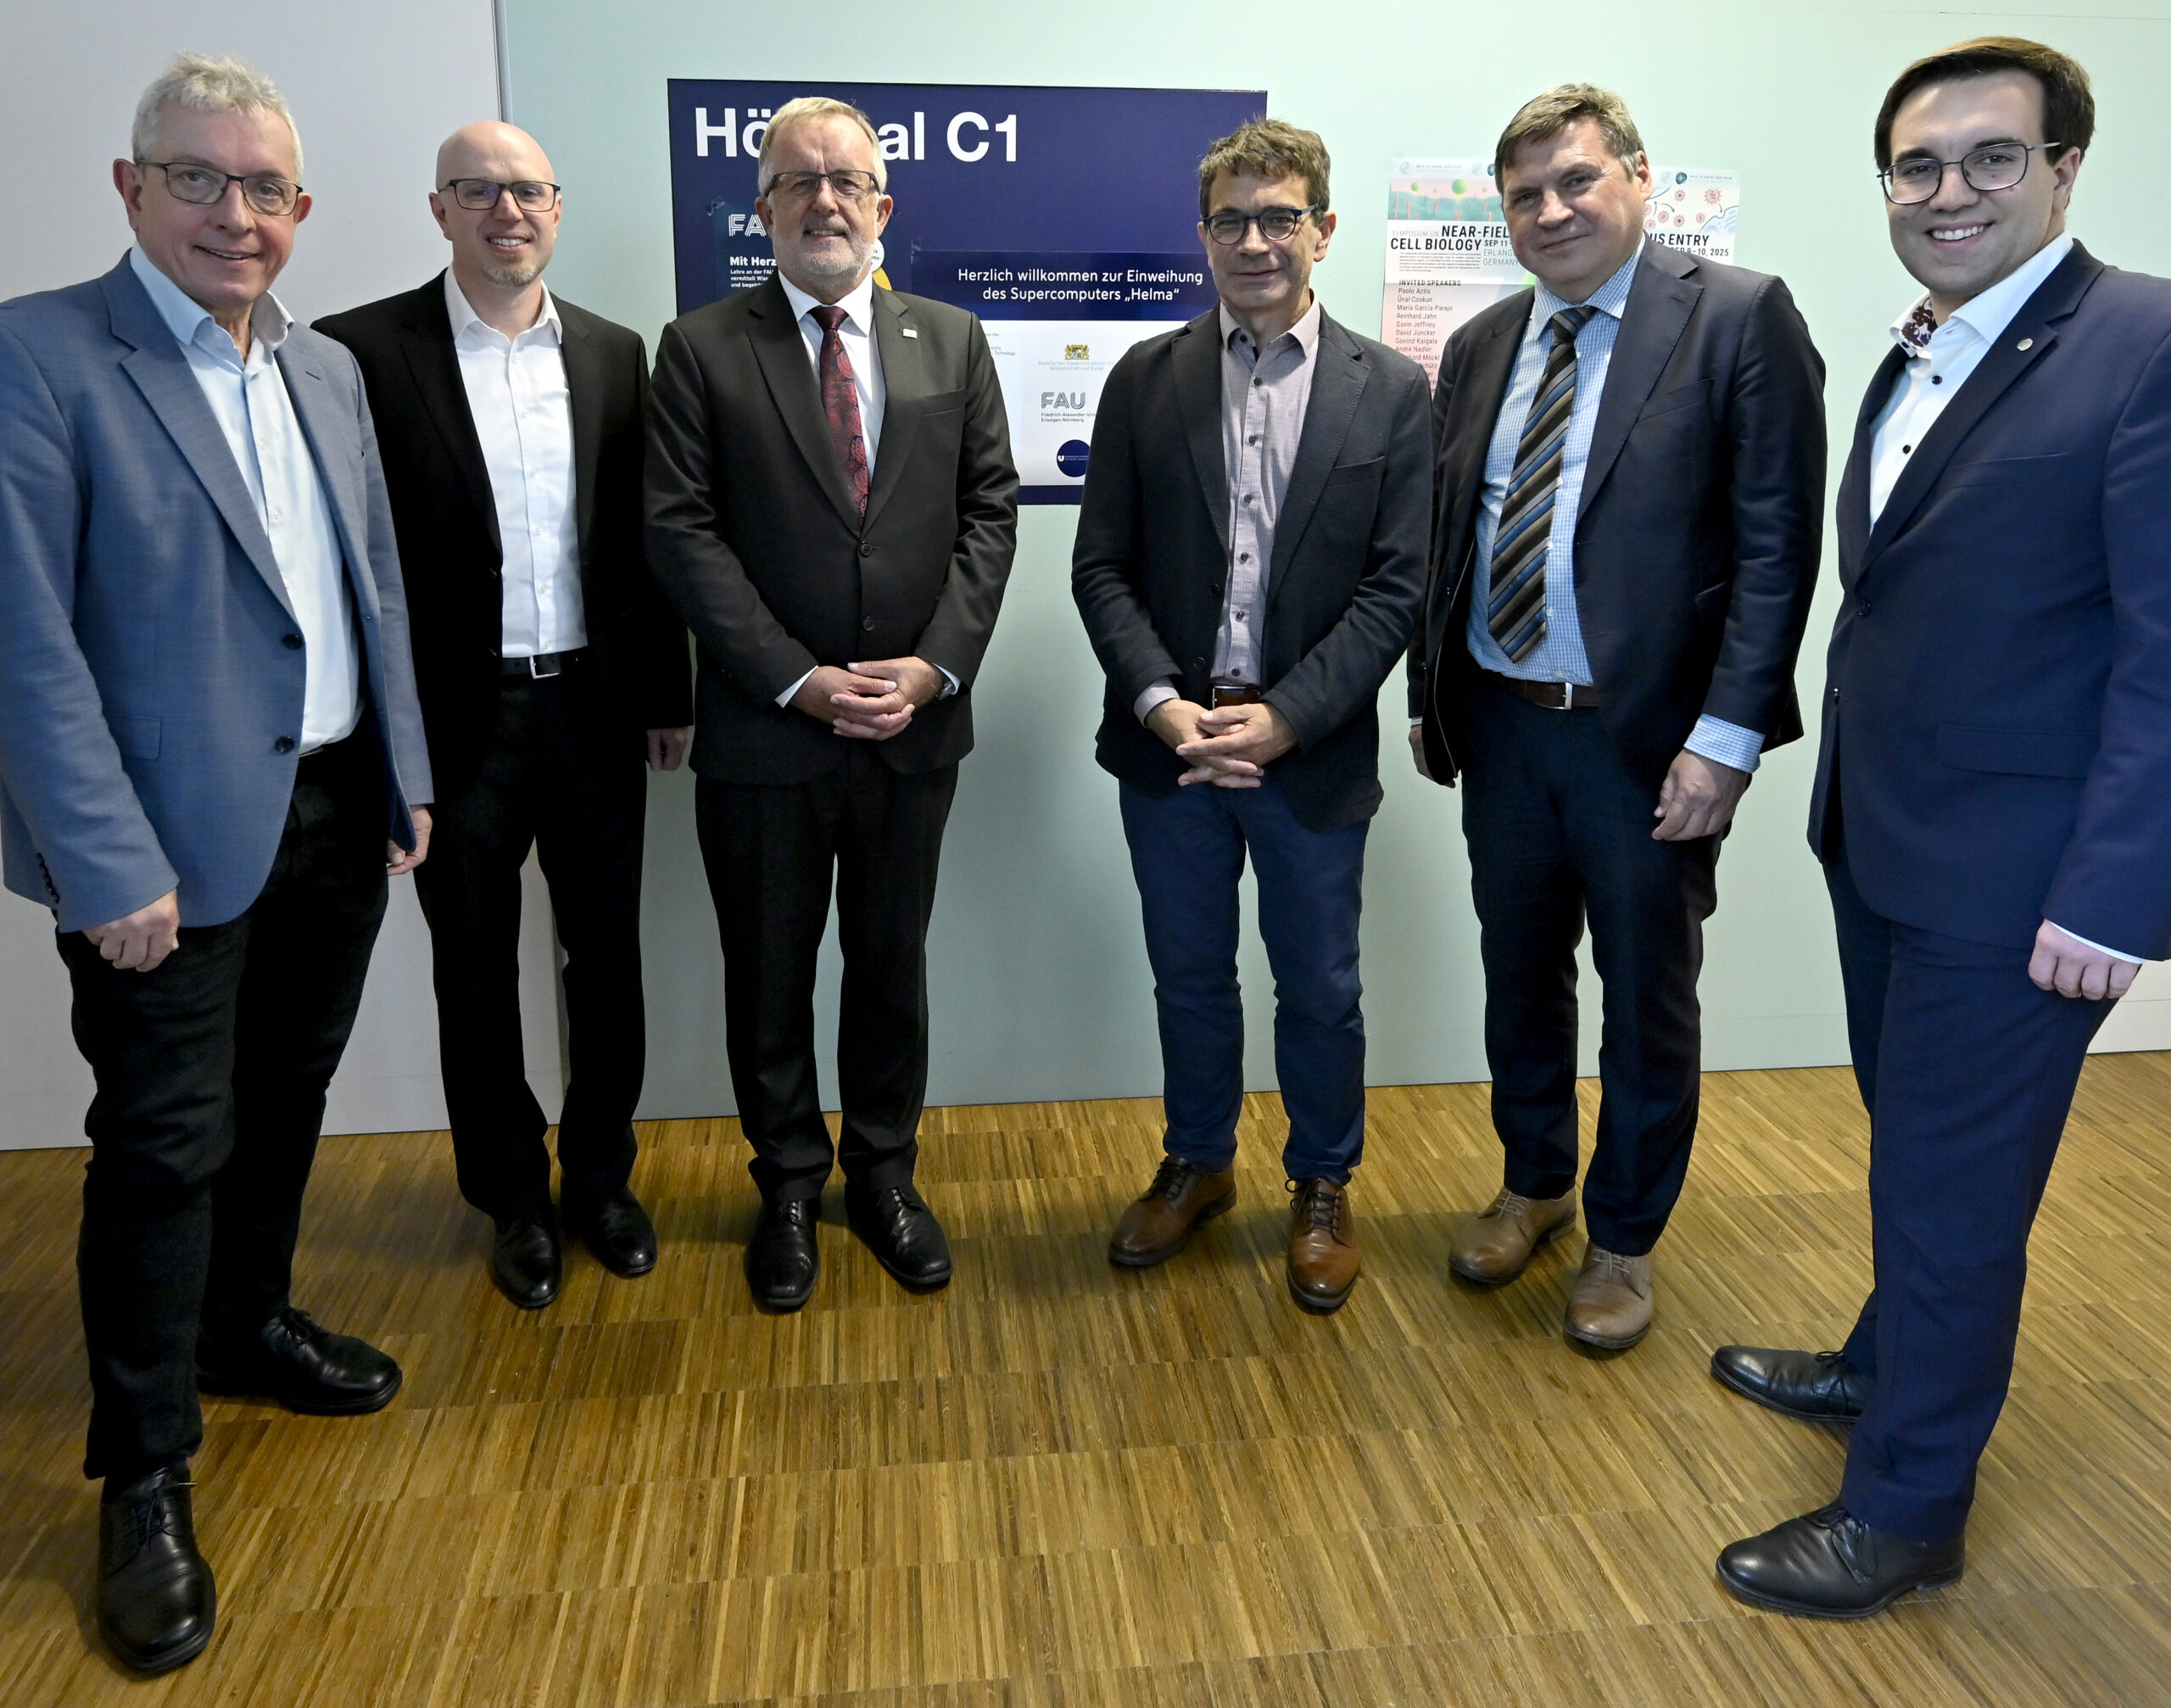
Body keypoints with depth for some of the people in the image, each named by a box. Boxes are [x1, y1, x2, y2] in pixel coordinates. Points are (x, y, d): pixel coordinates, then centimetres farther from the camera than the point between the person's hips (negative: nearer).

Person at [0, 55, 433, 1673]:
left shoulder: (330, 369, 10)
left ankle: (252, 1321, 43)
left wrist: (405, 778, 10)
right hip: (176, 838, -6)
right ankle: (145, 1474, 21)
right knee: (165, 1145, 3)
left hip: (335, 814, 6)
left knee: (285, 1099, 20)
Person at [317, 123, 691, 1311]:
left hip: (594, 709, 3)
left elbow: (642, 538, 8)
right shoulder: (364, 351, -5)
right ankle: (515, 1199, 30)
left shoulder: (613, 354, 7)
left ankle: (600, 1177, 32)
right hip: (455, 721, -2)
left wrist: (666, 694, 7)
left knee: (607, 958, 12)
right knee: (476, 970, 11)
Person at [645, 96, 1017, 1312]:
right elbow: (682, 533, -7)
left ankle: (884, 1173, 33)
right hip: (764, 732, -1)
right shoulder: (701, 350, 0)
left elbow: (989, 515, 3)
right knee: (769, 978, 11)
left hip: (917, 726, 2)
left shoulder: (953, 342, 7)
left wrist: (935, 666, -10)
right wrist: (799, 679, -15)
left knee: (892, 967, 14)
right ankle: (790, 1189, 31)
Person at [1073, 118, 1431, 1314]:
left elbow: (1395, 587, -6)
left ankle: (1322, 1190, 34)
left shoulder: (1390, 390, -1)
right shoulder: (1145, 380, 3)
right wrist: (1162, 704, -14)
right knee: (1189, 978, 16)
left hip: (1314, 751, -1)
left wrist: (1283, 718, -15)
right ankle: (1197, 1165, 38)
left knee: (1319, 989, 12)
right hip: (1169, 742, 2)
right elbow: (1101, 566, 0)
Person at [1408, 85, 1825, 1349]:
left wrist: (1726, 736, -17)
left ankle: (1625, 1238, 30)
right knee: (1521, 975, 18)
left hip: (1648, 733, -5)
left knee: (1649, 1001, 10)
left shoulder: (1740, 318, -7)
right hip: (1501, 724, 5)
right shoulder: (1481, 348, 9)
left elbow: (1777, 545, -12)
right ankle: (1534, 1186, 39)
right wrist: (1431, 695, 10)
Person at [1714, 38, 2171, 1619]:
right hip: (1883, 840, 7)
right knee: (1915, 1143, 23)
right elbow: (1897, 606, 11)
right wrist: (1849, 791, 9)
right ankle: (1890, 1366, 45)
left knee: (1952, 1180, 5)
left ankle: (1908, 1506, 23)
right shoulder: (1921, 358, 10)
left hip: (2016, 876, -7)